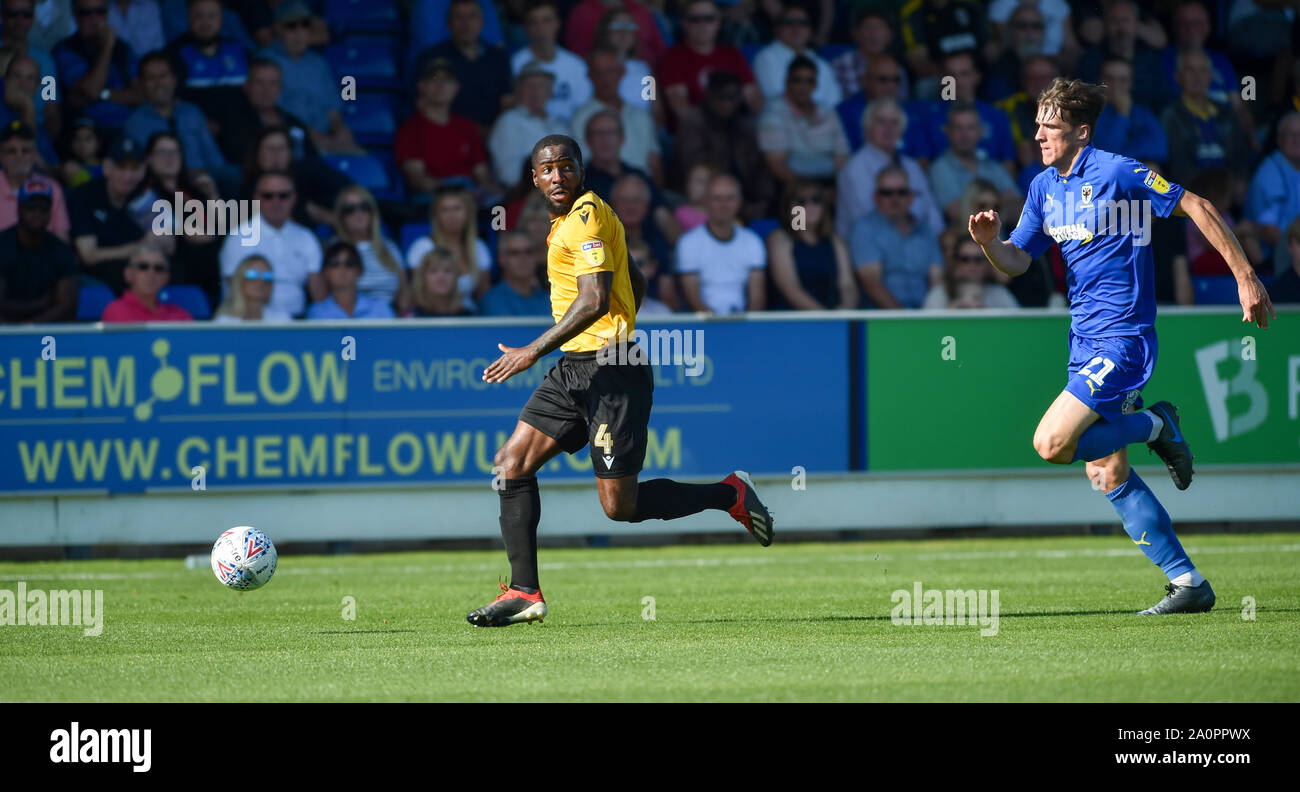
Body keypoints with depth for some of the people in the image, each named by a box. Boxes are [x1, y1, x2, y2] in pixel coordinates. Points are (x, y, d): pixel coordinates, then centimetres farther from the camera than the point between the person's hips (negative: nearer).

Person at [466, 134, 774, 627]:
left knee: (619, 506, -7)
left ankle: (730, 495, 12)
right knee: (511, 464, 0)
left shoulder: (588, 215, -13)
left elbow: (594, 300, -22)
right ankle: (524, 593, 1)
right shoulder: (568, 219, 17)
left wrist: (533, 352, -22)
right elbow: (636, 283, 27)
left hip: (611, 371, -10)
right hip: (572, 371, 10)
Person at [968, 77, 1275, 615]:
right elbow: (1016, 261, 13)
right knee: (1107, 474, 6)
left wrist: (1245, 277, -12)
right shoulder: (1044, 187, 10)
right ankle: (1189, 584, 11)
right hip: (1086, 342, 9)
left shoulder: (1116, 172, -13)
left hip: (1121, 339, -9)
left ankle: (1156, 426, 3)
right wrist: (989, 242, -10)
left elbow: (1197, 208, -10)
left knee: (1052, 443, -20)